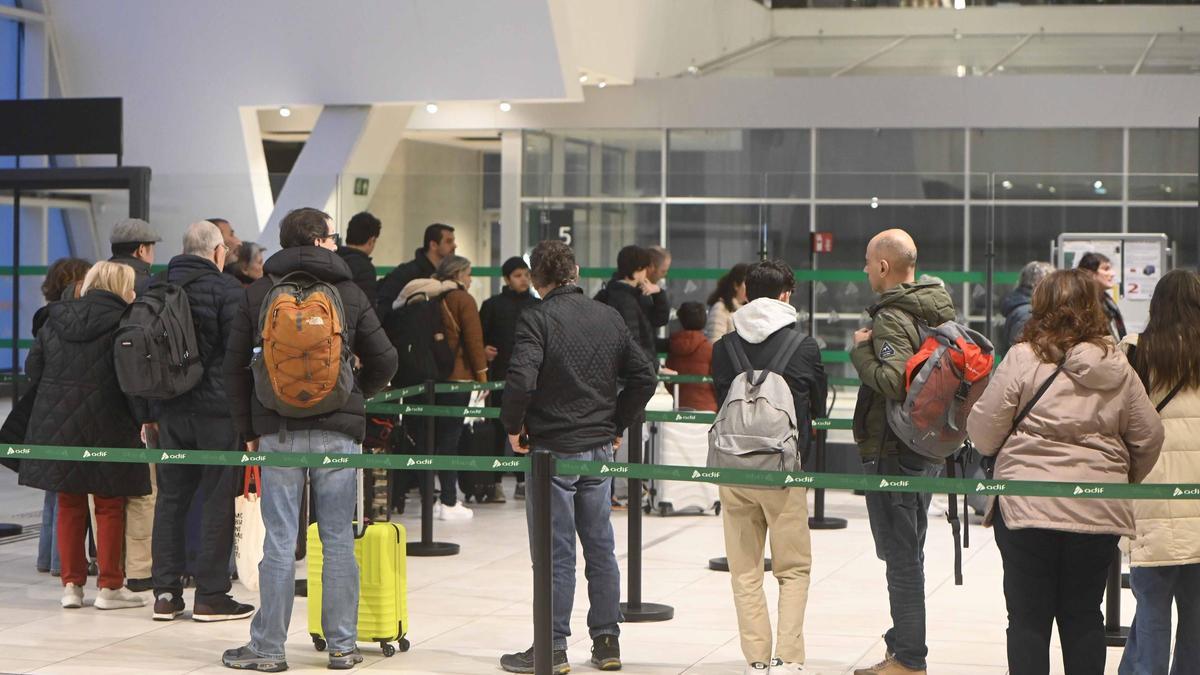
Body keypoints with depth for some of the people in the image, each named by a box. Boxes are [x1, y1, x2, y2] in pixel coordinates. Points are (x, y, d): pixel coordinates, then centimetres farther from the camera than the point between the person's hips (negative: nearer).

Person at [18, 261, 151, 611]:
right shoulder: (123, 323, -9)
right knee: (109, 505, 6)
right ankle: (110, 586, 7)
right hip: (106, 425, -4)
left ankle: (71, 584, 13)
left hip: (56, 423, 4)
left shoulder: (55, 320, 7)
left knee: (69, 504, 13)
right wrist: (142, 417, -2)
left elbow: (33, 367, 8)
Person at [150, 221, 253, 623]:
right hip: (217, 410, -5)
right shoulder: (226, 290, -8)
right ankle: (211, 596, 1)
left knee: (170, 498, 10)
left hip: (170, 409, 6)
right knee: (218, 500, 0)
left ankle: (166, 593, 10)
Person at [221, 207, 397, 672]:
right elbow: (384, 360, 3)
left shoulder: (258, 294, 5)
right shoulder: (349, 293, 3)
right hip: (338, 432, 0)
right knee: (338, 541, 5)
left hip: (278, 432, 0)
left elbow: (234, 367, 5)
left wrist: (247, 429, 13)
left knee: (279, 542, 1)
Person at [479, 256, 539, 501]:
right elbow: (478, 337, 4)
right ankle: (494, 483, 1)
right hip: (502, 375, -3)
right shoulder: (493, 305, 4)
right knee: (499, 428, -3)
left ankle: (523, 481, 14)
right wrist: (483, 350, -16)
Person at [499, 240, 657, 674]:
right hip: (600, 450, 5)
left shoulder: (536, 319, -12)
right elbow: (644, 376, 8)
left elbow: (521, 380, -24)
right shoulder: (609, 317, 7)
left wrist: (513, 427, -8)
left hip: (552, 449, -5)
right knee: (600, 548, 13)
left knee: (556, 553, 0)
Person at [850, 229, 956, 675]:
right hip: (928, 448, 9)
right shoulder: (938, 309, 10)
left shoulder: (892, 318, -18)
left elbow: (893, 382, -31)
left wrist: (860, 350, -16)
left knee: (900, 555, -3)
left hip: (891, 453, -9)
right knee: (909, 553, 17)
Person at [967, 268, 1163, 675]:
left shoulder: (1022, 359, -6)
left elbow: (983, 432, -6)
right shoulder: (1118, 368, 5)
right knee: (1084, 617, 13)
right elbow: (1148, 437, 7)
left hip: (1028, 504, -3)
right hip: (1098, 510, 3)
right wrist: (1126, 480, 24)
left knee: (1028, 618, 5)